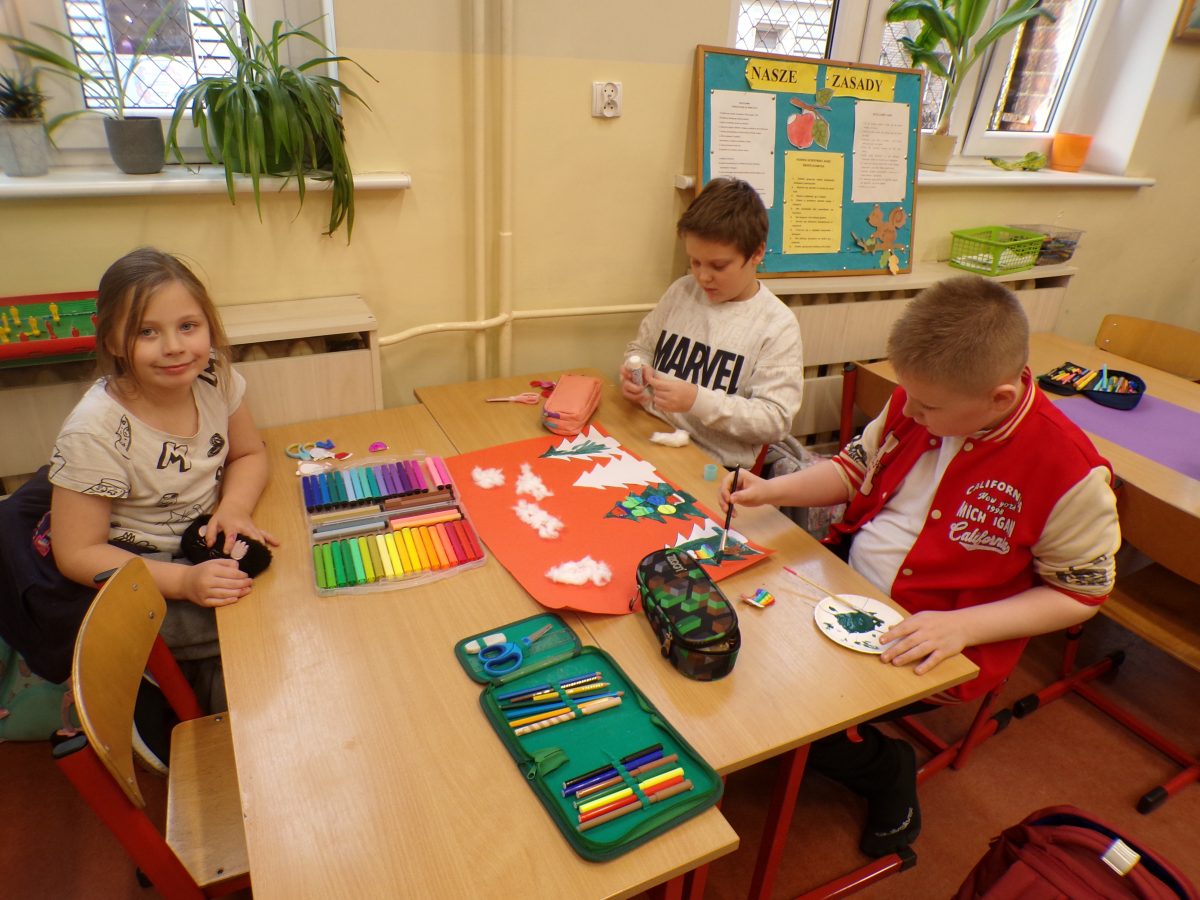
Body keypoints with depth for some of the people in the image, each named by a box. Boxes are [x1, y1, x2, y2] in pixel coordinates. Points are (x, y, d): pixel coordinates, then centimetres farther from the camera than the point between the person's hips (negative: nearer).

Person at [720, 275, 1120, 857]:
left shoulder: (1070, 470, -23)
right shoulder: (917, 402, -8)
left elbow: (1080, 593, -11)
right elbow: (856, 470, 7)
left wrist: (962, 625, -24)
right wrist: (771, 491, -10)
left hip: (934, 649, -6)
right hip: (847, 581, 6)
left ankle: (887, 776, 16)